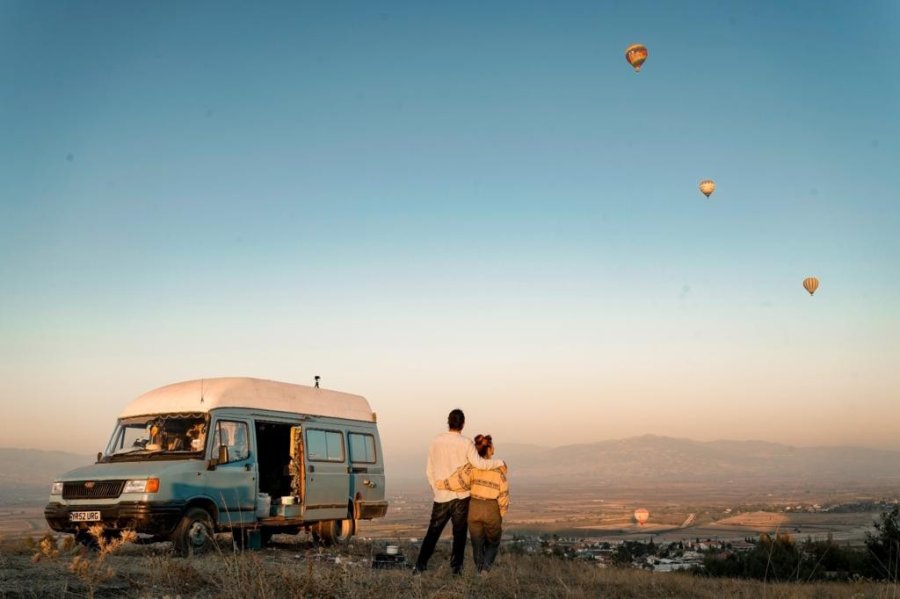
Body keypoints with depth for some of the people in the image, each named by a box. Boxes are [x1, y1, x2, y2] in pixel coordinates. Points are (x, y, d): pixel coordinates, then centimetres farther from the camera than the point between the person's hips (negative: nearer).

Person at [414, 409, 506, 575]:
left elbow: (429, 471, 8)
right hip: (461, 496, -2)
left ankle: (420, 566, 5)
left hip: (441, 496, 3)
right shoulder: (466, 443, -9)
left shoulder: (436, 442, 2)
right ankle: (456, 567, 5)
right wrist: (499, 463, -4)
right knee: (459, 533, 6)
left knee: (433, 532, 9)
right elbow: (479, 463, -18)